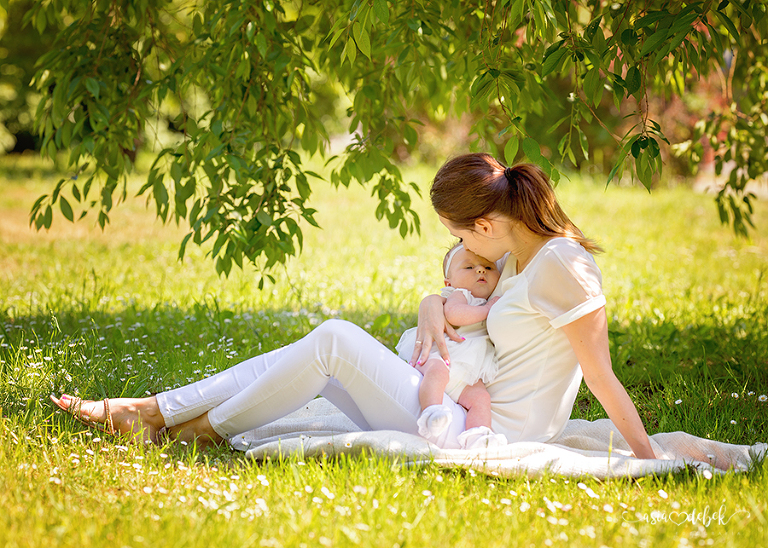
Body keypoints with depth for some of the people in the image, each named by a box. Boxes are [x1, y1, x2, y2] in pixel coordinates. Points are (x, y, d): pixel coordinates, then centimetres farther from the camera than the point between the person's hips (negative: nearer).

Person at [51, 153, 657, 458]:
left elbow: (604, 378, -18)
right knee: (322, 353, 5)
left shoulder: (559, 264, -17)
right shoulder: (518, 256, 11)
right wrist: (432, 307, 1)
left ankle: (209, 429, 3)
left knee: (334, 338, -11)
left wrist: (651, 465, -18)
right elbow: (453, 292, 24)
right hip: (470, 417, 10)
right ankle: (151, 410, 5)